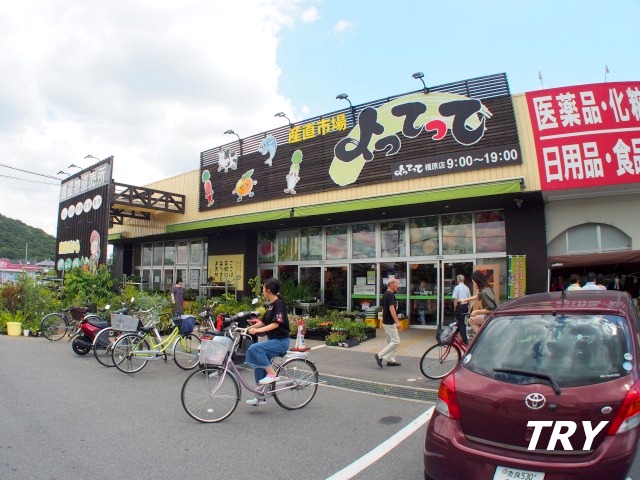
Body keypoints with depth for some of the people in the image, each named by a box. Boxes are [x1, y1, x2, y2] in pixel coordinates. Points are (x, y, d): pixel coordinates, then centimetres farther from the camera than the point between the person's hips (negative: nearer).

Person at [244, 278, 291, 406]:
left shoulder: (279, 304, -16)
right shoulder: (271, 305, 12)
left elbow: (275, 324, -24)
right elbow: (263, 322, 16)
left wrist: (257, 330, -28)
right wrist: (248, 328, 8)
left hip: (280, 341, -9)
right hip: (273, 340, 9)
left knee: (254, 348, -26)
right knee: (259, 366, 6)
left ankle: (272, 374, -13)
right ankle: (261, 397, 16)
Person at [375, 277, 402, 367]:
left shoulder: (385, 294, 12)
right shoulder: (390, 295, -18)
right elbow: (392, 309, -24)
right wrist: (397, 322, -22)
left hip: (386, 322, 10)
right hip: (390, 323, -10)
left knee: (391, 342, 14)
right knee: (396, 341, -6)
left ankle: (391, 360, 18)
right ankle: (380, 356, -7)